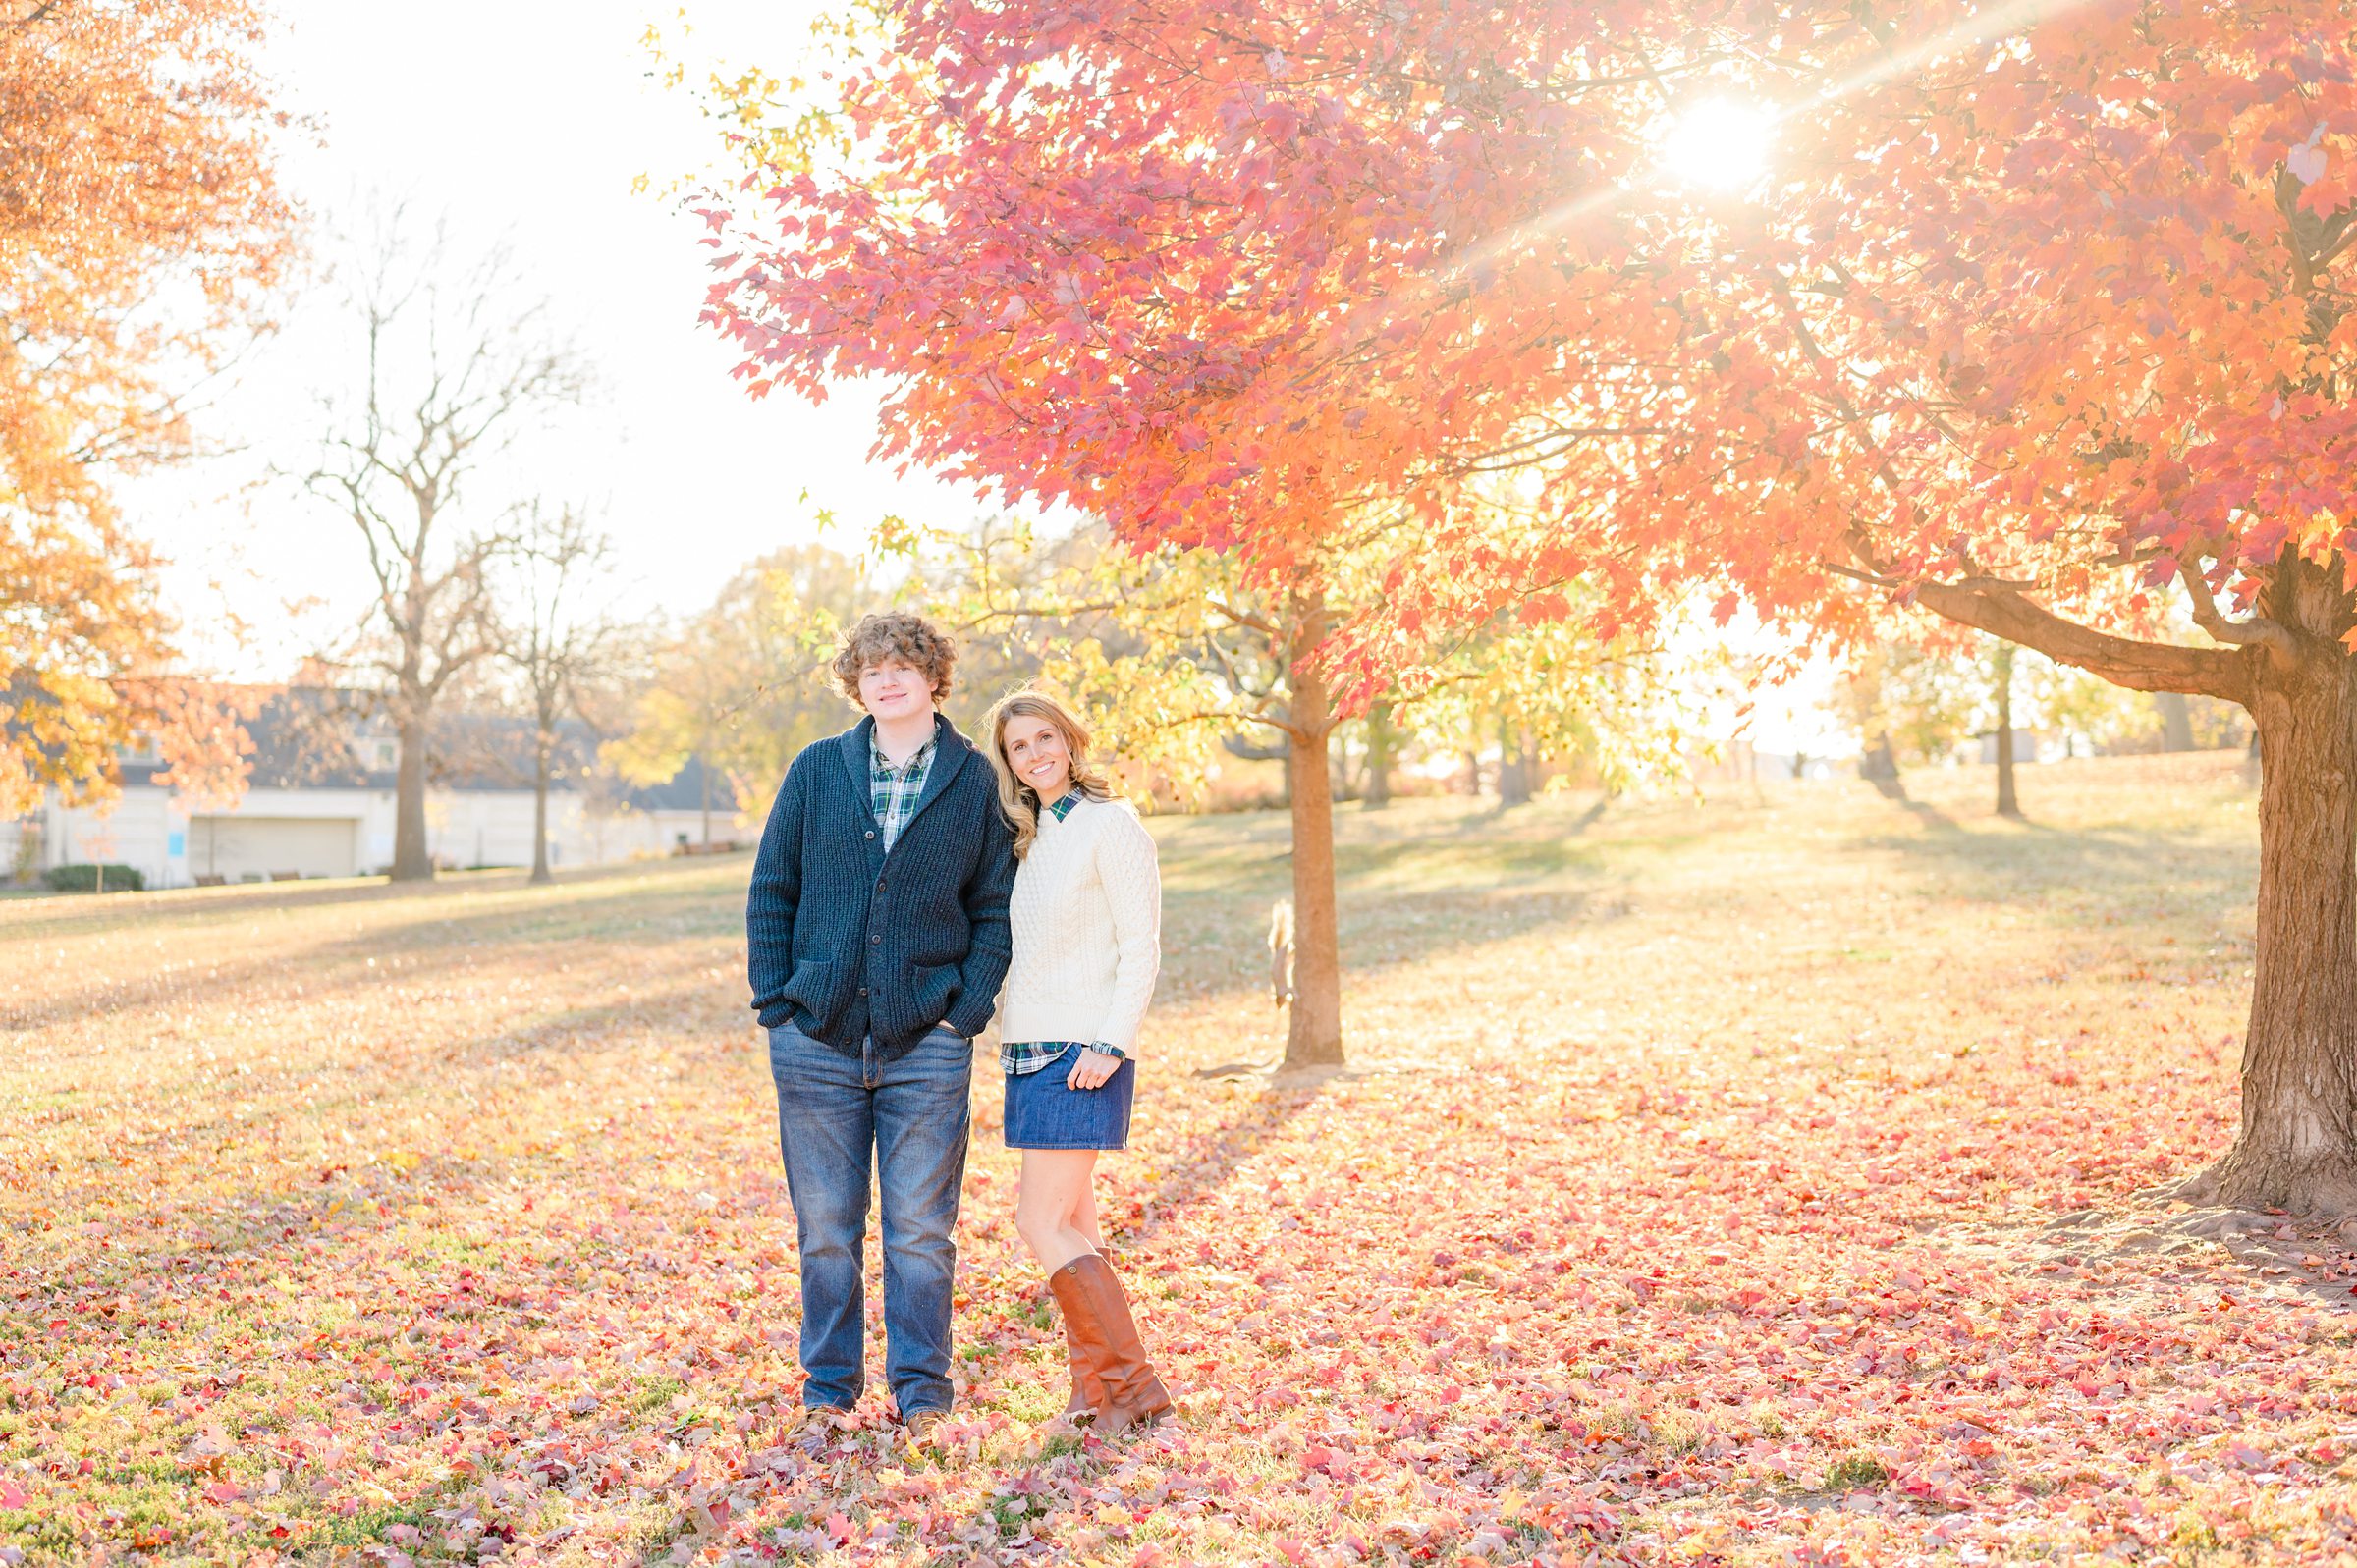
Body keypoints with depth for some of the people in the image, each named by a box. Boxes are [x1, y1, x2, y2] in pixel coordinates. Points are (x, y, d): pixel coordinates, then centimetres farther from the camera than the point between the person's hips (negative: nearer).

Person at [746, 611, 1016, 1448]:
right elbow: (770, 890, 8)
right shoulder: (816, 772, 5)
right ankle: (829, 1393, 22)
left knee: (920, 1232, 4)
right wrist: (776, 1001, 0)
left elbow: (995, 909, 6)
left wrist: (967, 1010, -5)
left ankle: (922, 1396, 17)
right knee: (825, 1229, 8)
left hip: (926, 1044, -1)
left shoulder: (975, 783, 3)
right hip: (817, 1036, 1)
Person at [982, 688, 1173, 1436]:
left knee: (1043, 1224, -11)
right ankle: (1095, 1388, 16)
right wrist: (1010, 1038, 14)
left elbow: (1140, 947, -13)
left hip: (1081, 1053, -8)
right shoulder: (1034, 837, 15)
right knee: (1072, 1224, 10)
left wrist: (1111, 1046, -19)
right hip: (1031, 1050, 8)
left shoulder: (1112, 824, -9)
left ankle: (1131, 1382, -5)